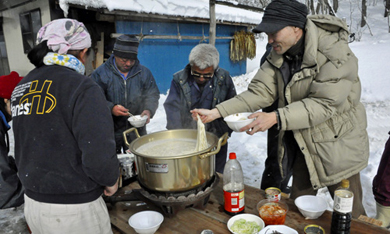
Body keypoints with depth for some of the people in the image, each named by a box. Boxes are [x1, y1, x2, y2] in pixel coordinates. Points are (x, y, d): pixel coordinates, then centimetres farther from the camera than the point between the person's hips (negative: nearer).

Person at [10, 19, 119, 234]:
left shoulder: (21, 88, 3)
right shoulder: (82, 88, -21)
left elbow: (25, 144, 11)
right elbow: (99, 154, -28)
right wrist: (111, 180, -10)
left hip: (32, 202, 7)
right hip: (75, 210, -7)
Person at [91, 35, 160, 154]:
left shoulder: (144, 72, 4)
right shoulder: (101, 73, -4)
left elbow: (152, 95, 6)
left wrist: (148, 110, -13)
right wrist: (111, 108, -23)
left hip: (136, 130, 2)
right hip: (110, 131, -2)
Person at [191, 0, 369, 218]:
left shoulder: (335, 53, -23)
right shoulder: (278, 56, -4)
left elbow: (325, 104, -29)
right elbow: (259, 92, -10)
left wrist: (276, 117, -38)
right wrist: (217, 112, -20)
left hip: (337, 147, -5)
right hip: (302, 145, 5)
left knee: (349, 216, 12)